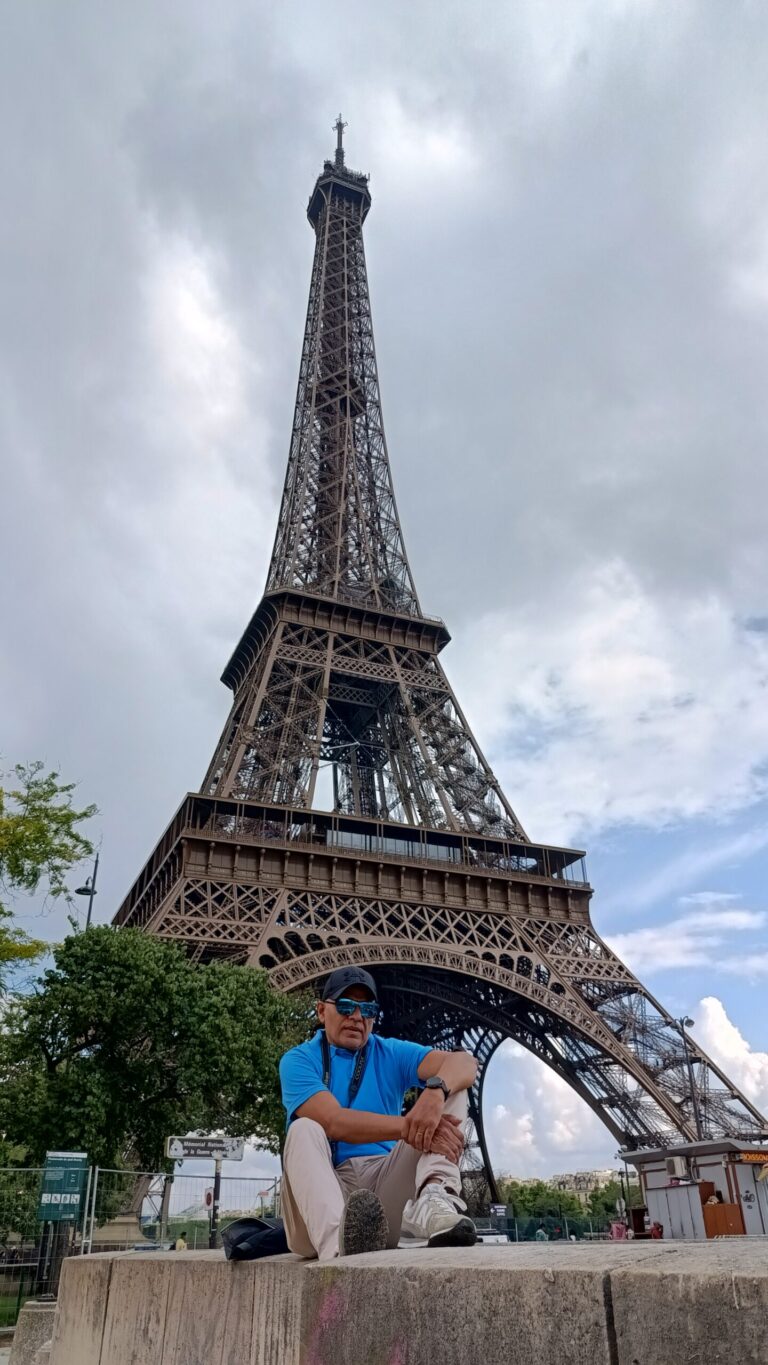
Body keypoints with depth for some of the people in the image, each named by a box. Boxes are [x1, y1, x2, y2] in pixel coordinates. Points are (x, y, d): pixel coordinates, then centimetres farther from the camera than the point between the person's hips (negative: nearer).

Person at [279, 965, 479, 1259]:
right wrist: (410, 1126, -31)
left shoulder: (392, 1054, 10)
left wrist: (435, 1091, -31)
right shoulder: (299, 1060, 0)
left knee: (449, 1089, -10)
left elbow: (465, 1063, -7)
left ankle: (433, 1198, -38)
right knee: (304, 1130, -31)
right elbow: (333, 1122, -19)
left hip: (387, 1184, 3)